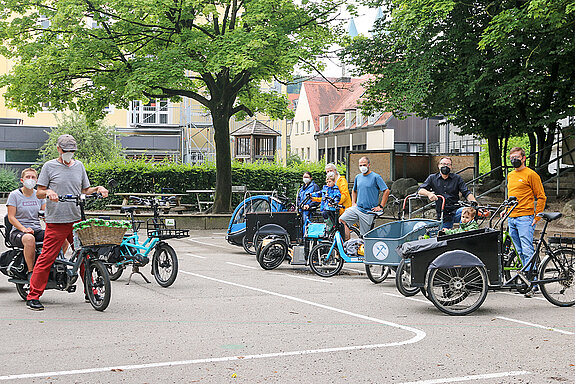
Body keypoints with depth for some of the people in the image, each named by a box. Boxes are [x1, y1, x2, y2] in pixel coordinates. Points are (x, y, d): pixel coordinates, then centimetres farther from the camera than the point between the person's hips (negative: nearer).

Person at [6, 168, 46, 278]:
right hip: (18, 231, -4)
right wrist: (23, 229, -21)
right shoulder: (14, 195, 2)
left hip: (37, 230, 4)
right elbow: (11, 217, -4)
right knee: (29, 239, -42)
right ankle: (30, 271, -27)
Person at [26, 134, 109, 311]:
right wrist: (48, 192, -17)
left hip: (77, 219, 4)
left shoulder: (79, 166, 15)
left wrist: (98, 189, 2)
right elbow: (39, 193, 4)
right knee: (46, 258, -7)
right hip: (55, 221, -4)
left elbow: (85, 190, 21)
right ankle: (33, 297, -1)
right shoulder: (49, 166, 3)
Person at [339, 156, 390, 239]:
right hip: (357, 208, 5)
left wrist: (381, 206, -11)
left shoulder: (376, 177, -7)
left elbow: (386, 191, -9)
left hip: (368, 211, -5)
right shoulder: (358, 177, 12)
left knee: (365, 236, -2)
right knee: (342, 220, -14)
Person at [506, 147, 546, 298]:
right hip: (511, 218, 7)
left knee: (527, 251, -13)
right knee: (520, 252, 9)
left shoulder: (531, 174, -4)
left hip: (525, 217, -7)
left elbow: (541, 197, -5)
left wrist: (536, 217, -10)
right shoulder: (510, 175, 18)